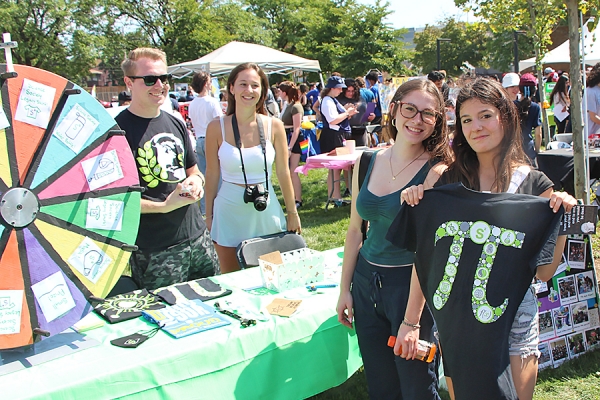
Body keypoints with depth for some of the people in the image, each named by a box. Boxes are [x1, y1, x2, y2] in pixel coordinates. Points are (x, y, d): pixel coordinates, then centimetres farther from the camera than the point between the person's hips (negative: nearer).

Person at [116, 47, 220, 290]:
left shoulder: (175, 124, 11)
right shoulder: (119, 130, -11)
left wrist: (196, 181, -1)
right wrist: (164, 206, -19)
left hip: (198, 238, 7)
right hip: (154, 252, -6)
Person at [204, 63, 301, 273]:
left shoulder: (274, 126, -2)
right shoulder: (217, 127, -5)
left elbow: (283, 172, 4)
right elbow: (212, 175, 2)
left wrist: (292, 213, 8)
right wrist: (208, 215, 5)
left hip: (265, 211, 1)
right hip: (229, 212, -1)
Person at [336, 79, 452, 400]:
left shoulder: (437, 172, -13)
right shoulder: (367, 163, 2)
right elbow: (355, 230, 9)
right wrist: (345, 289, 10)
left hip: (411, 285, -5)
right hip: (365, 282, 5)